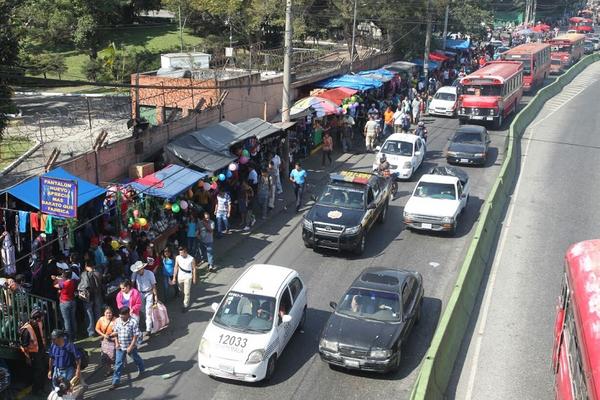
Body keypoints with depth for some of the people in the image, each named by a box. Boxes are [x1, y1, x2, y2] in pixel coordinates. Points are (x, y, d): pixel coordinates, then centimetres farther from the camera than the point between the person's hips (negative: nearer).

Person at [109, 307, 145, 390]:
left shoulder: (133, 322, -22)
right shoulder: (117, 321, -6)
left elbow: (136, 336, -19)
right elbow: (115, 332, 6)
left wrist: (131, 347, -21)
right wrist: (116, 342, -7)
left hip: (131, 346, -3)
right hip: (120, 347, 3)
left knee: (136, 359, 22)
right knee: (118, 364, 2)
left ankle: (141, 370, 50)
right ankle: (116, 382, 8)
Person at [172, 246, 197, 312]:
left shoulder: (191, 259, -18)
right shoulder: (177, 258, -10)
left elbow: (194, 269, -7)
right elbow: (176, 267, 0)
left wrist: (194, 278, -3)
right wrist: (174, 277, 1)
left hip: (188, 278, -4)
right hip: (180, 277, 4)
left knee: (186, 292, -1)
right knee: (181, 290, 22)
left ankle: (185, 306, 13)